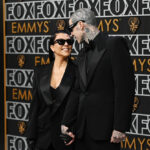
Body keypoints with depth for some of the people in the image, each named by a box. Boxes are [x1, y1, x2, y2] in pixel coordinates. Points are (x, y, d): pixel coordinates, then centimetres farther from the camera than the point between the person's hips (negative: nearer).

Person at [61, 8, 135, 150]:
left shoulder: (115, 44, -6)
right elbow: (78, 91, 16)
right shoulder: (82, 54, 18)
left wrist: (120, 127, -17)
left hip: (104, 127, -7)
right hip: (83, 128, 7)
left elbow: (125, 86, -13)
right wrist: (66, 123, 7)